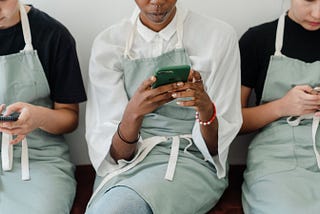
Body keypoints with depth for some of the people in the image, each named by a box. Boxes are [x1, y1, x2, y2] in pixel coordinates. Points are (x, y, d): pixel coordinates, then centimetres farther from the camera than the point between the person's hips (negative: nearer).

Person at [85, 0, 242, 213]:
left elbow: (215, 148, -1)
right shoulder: (108, 43, 0)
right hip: (127, 164, 2)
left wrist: (206, 109, -22)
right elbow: (115, 155, -4)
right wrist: (133, 113, -24)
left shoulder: (220, 36, -2)